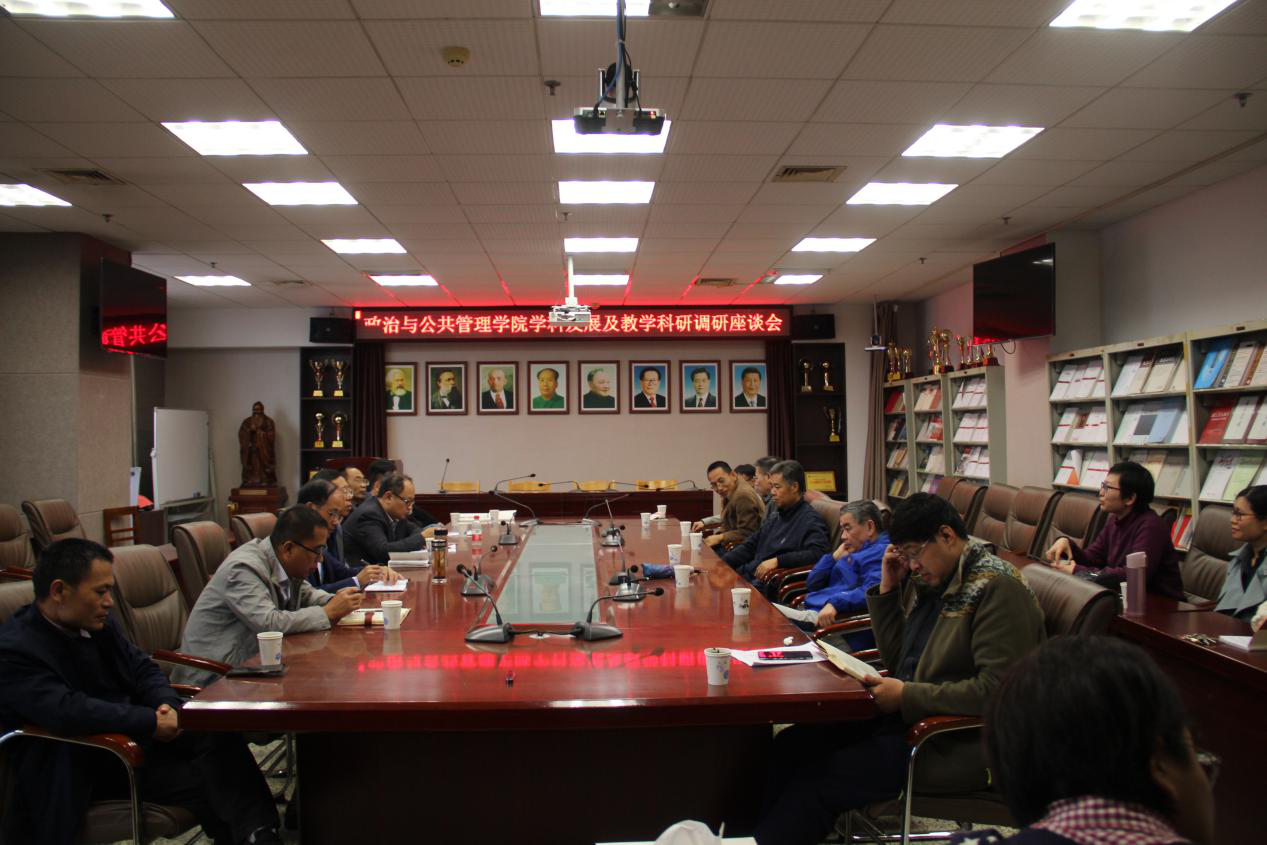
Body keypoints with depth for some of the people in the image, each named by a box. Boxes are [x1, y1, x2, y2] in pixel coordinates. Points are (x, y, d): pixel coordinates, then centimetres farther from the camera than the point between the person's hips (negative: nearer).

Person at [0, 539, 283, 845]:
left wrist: (168, 705, -12)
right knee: (202, 780, -22)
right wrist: (152, 721, -25)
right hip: (78, 771, -7)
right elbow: (65, 710, -30)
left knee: (218, 733, -16)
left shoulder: (96, 624, 6)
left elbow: (143, 670, 10)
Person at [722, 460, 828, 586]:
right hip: (748, 574, 8)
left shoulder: (810, 520, -6)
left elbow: (816, 554, -21)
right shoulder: (774, 516, 22)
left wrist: (777, 561, -23)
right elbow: (750, 546, 26)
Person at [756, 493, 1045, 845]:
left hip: (959, 743, -8)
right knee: (791, 745, -5)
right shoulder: (931, 578, 10)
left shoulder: (998, 588, -14)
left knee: (818, 779, -21)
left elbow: (995, 690, -21)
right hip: (907, 714, 9)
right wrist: (887, 589, 5)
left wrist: (907, 696, -19)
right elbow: (897, 660, 16)